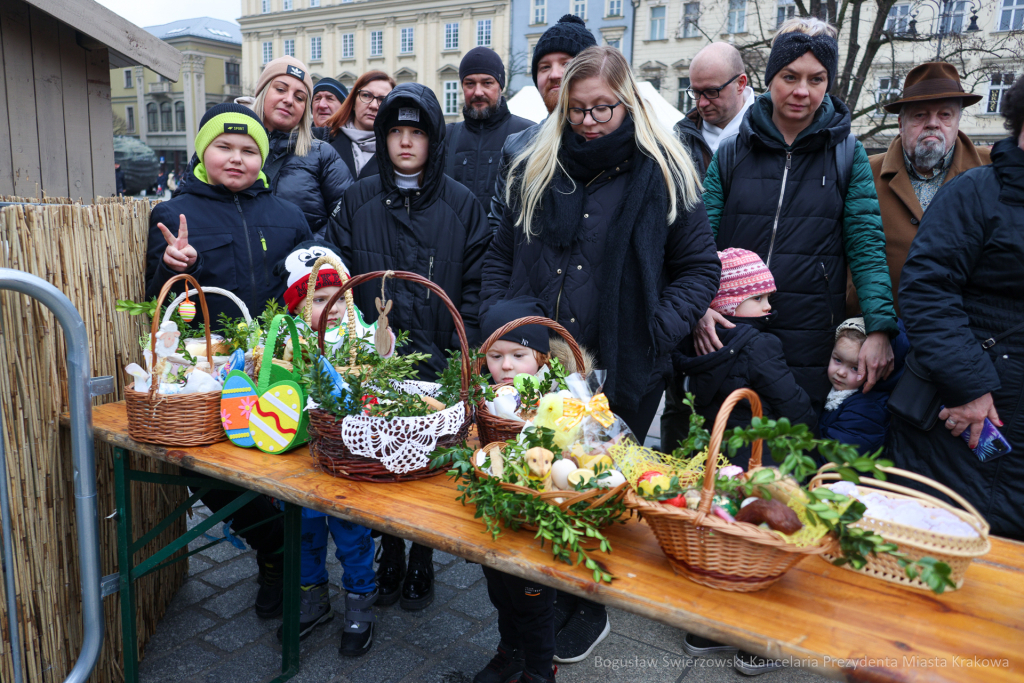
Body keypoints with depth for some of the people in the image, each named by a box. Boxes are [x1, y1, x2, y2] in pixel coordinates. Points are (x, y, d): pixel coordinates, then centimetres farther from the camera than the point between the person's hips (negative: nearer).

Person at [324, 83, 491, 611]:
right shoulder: (358, 201, 5)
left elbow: (474, 284, 1)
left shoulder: (460, 204, 2)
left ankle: (421, 561, 29)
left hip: (437, 364, -1)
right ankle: (390, 556, 31)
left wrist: (460, 353, -8)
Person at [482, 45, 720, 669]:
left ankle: (588, 606, 34)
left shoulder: (662, 175, -3)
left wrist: (655, 334, -14)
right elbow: (502, 258, 13)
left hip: (622, 372, -3)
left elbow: (700, 267, -1)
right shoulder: (535, 170, 8)